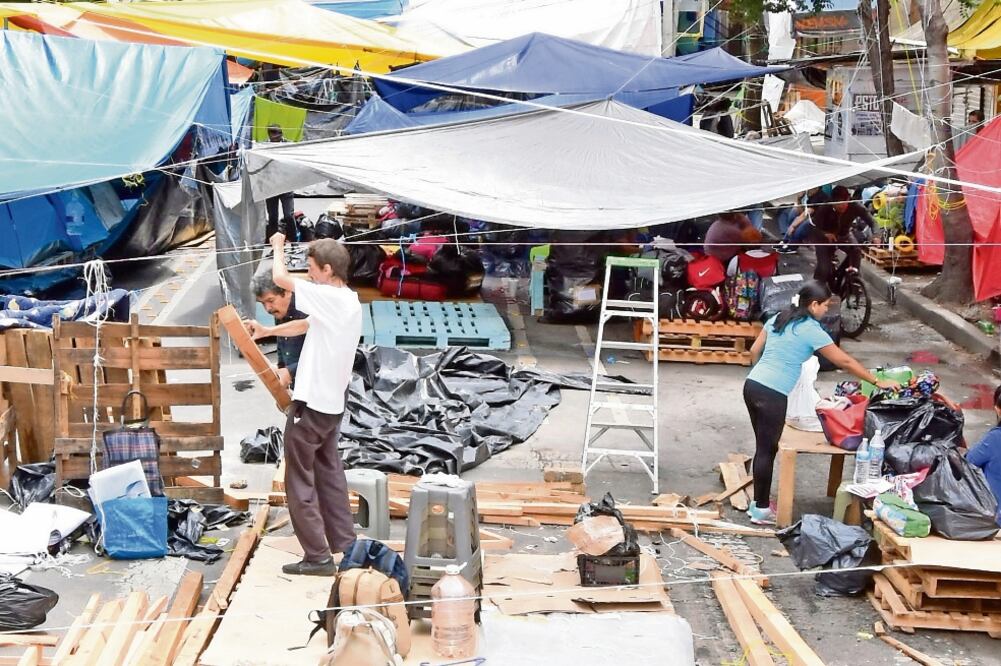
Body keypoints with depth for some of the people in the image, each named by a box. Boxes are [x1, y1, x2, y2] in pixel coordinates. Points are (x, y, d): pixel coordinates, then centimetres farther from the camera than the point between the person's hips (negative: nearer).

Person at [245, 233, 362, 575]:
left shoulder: (330, 298, -19)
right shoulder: (349, 302, 9)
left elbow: (280, 278, -17)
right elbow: (305, 325, 21)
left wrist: (278, 245, 1)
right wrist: (267, 331, 17)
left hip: (311, 404, -9)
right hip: (332, 404, 9)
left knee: (300, 481, 0)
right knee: (329, 475, 17)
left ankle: (318, 557, 2)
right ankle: (344, 545, 20)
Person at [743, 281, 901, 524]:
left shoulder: (778, 319, 13)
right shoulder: (812, 330, -8)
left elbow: (754, 351, 17)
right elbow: (845, 362, -4)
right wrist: (877, 382, 3)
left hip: (752, 385, 8)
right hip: (772, 395, -8)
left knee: (763, 447, 16)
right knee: (768, 450, 3)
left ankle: (757, 503, 24)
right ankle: (761, 510, 12)